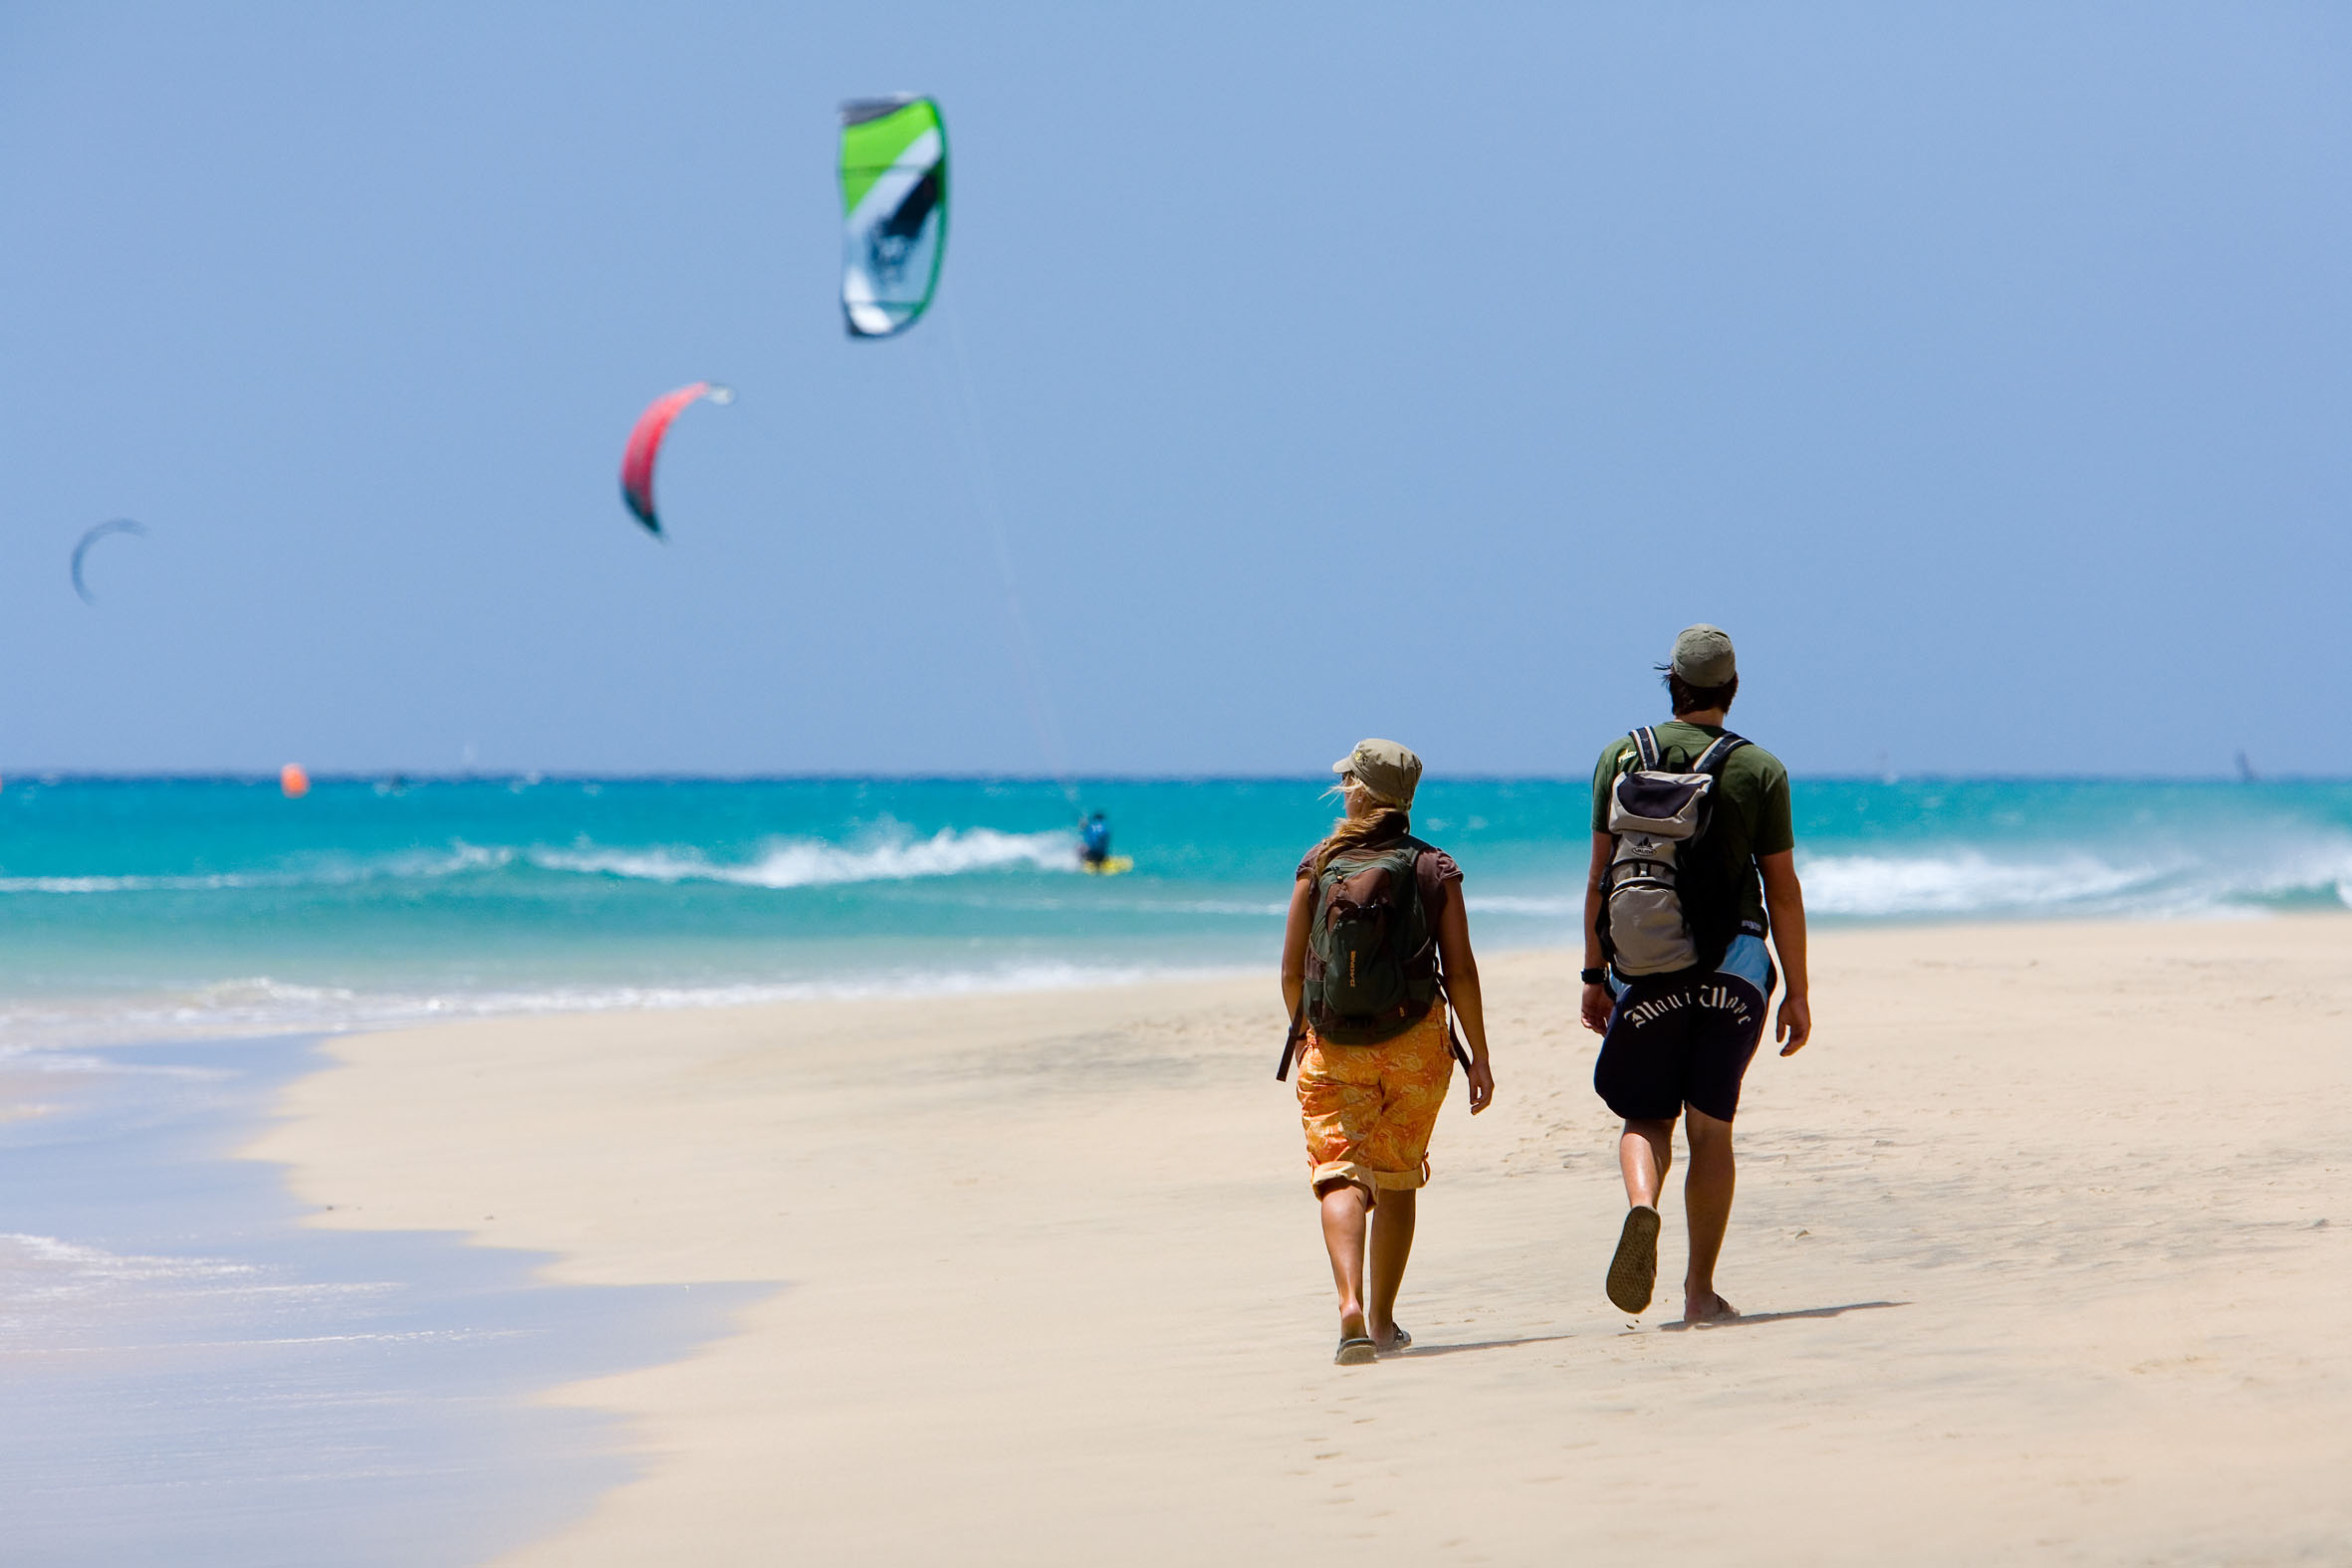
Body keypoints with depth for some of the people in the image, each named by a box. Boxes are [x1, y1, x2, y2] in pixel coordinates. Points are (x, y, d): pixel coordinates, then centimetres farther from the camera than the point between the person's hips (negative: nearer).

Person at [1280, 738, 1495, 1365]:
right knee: (1396, 1182, 15)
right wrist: (1479, 1055, 3)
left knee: (1339, 1175, -6)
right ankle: (1383, 1319, 22)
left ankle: (1351, 1305, -29)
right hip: (1415, 1042, 1)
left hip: (1333, 1046, -1)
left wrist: (1304, 1033, 19)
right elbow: (1460, 971, -4)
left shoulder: (1318, 867, -1)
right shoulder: (1434, 869, -1)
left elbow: (1291, 972, 1)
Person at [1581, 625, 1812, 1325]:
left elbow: (1600, 877, 2)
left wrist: (1594, 975, 9)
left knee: (1646, 1116, 10)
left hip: (1643, 964, 0)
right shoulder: (1760, 770, 0)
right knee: (1710, 1126, 7)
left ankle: (1642, 1203, -23)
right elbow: (1783, 891, 0)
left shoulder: (1621, 758, 2)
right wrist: (1797, 992, 6)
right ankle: (1701, 1291, 6)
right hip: (1733, 968, 0)